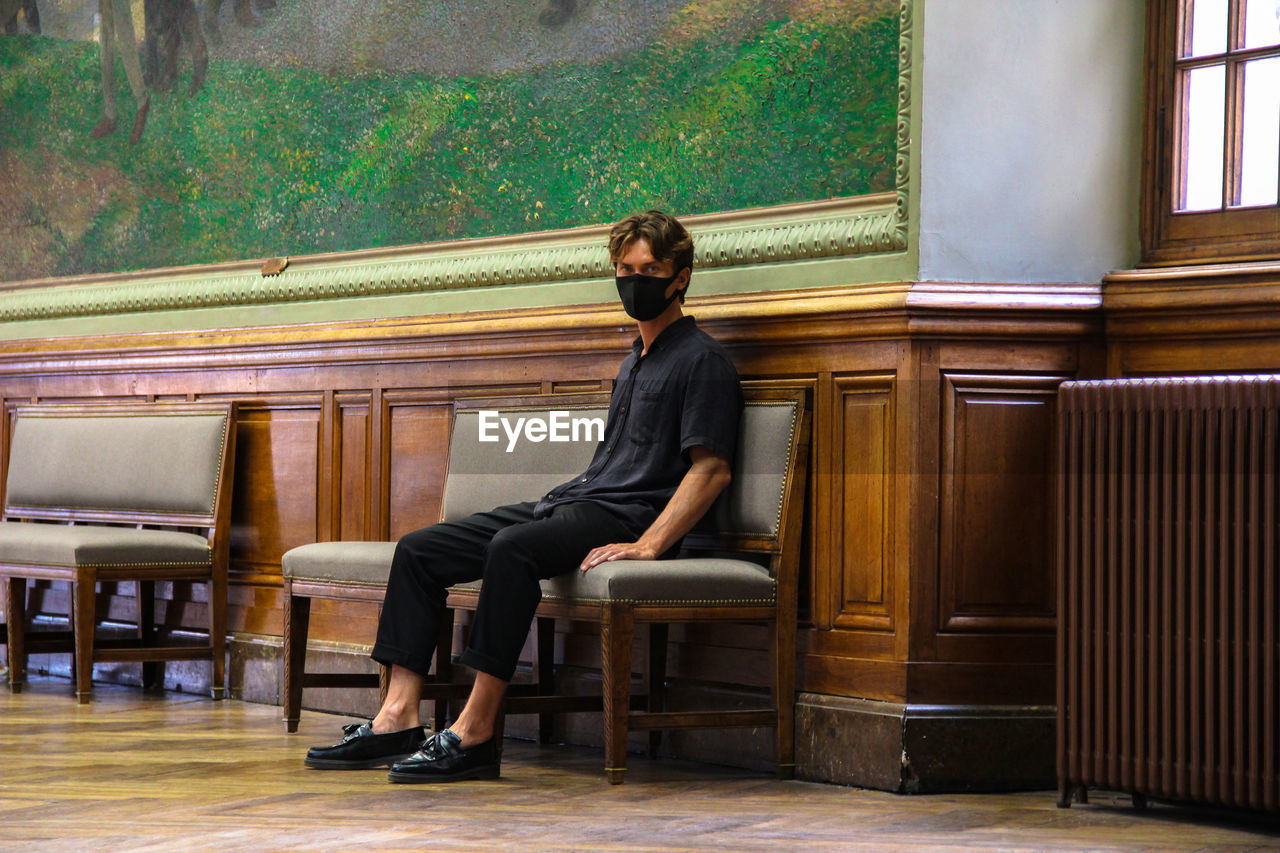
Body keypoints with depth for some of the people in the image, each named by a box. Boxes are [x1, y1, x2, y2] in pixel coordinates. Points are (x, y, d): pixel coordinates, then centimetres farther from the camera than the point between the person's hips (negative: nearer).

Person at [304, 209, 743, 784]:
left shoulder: (701, 360, -2)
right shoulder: (634, 361, 25)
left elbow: (710, 469, -11)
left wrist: (647, 545, -21)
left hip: (626, 517, -9)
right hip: (570, 501, 10)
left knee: (513, 547, -38)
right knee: (418, 550, -4)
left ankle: (474, 734, -37)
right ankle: (398, 717, -13)